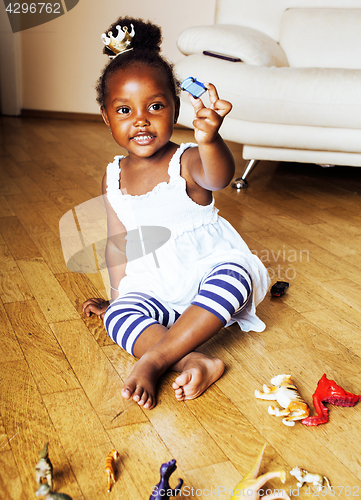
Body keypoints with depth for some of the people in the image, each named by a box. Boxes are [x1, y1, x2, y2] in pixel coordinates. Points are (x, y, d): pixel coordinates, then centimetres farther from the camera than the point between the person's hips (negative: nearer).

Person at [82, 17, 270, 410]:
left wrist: (208, 139, -60)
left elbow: (219, 178, -39)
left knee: (233, 274, -35)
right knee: (117, 317, -23)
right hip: (154, 292, 4)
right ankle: (193, 362, -41)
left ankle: (154, 360, -36)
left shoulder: (186, 162, -13)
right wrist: (118, 297, 12)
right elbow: (118, 242, 12)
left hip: (210, 269, -3)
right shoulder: (113, 179, 2)